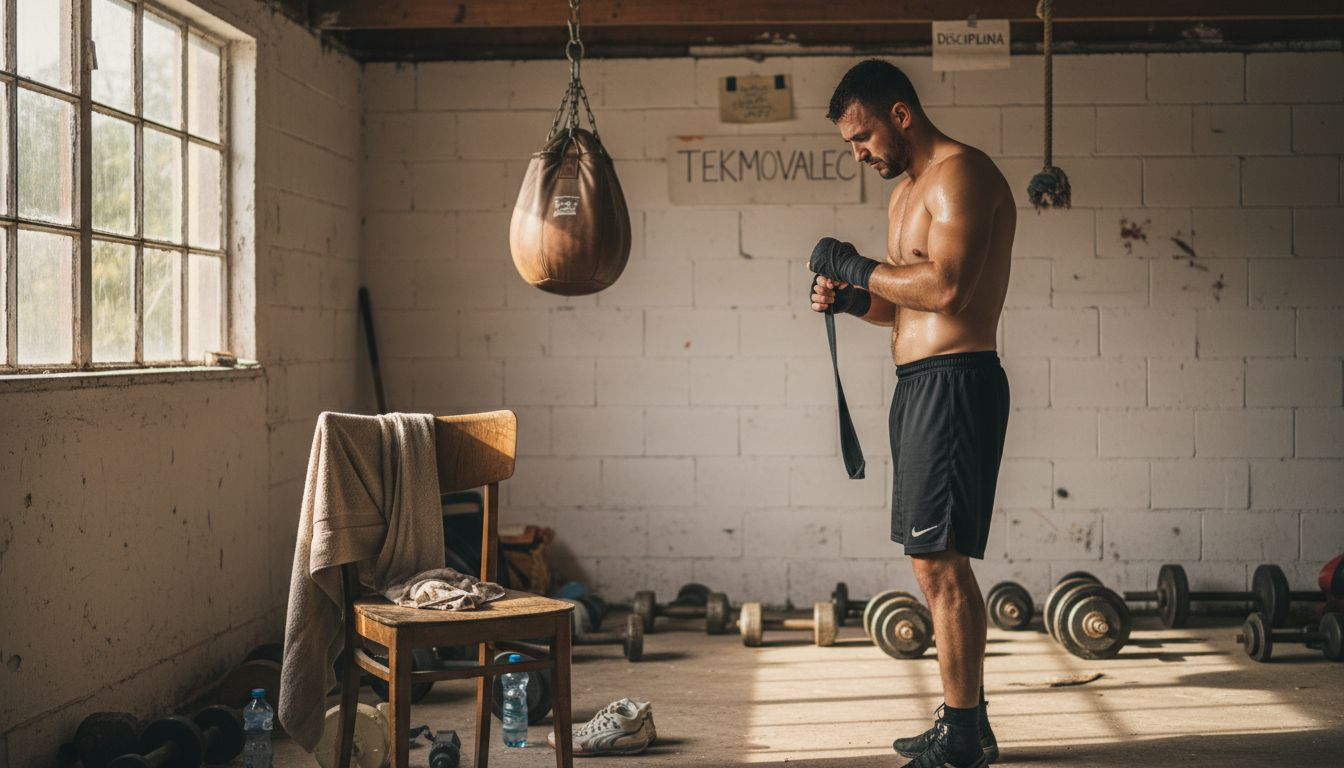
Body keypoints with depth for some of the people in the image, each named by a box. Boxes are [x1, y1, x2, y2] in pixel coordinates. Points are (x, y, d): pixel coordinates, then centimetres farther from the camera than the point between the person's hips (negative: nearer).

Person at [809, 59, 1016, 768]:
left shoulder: (962, 174, -11)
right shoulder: (906, 191, 20)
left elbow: (945, 287, -24)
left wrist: (856, 268, -13)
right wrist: (850, 300, 6)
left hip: (955, 382, -10)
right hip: (918, 384, 10)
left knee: (937, 563, -9)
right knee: (940, 564, 13)